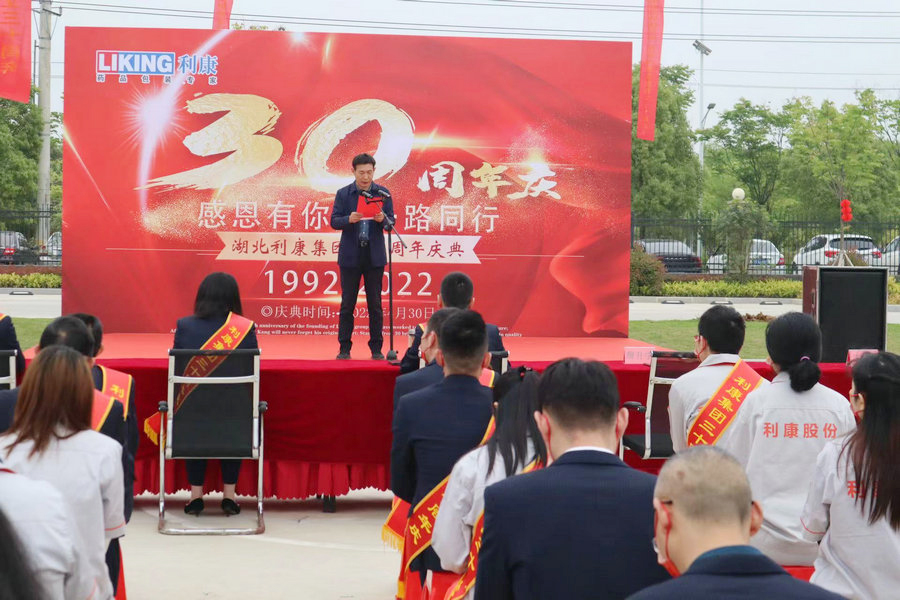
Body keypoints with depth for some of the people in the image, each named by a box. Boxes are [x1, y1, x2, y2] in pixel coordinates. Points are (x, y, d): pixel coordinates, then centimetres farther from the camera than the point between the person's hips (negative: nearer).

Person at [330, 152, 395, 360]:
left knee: (375, 304, 4)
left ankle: (376, 349, 11)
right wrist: (349, 219, -22)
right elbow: (334, 221, -2)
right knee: (347, 304, 4)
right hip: (350, 256, 0)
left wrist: (382, 219, -19)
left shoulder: (383, 193, 4)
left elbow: (391, 223, 3)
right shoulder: (343, 194, 3)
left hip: (374, 256, 0)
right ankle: (344, 348, 11)